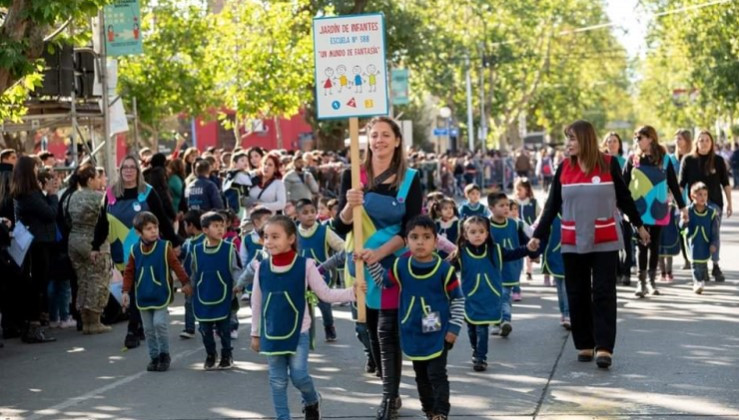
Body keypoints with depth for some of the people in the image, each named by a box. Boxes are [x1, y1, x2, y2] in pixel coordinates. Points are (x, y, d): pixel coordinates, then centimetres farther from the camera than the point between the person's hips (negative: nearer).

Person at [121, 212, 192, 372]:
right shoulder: (135, 250, 0)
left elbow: (176, 265, -6)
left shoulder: (164, 247, -8)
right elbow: (129, 272, 5)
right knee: (148, 329, 8)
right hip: (143, 297, 3)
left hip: (161, 295, -3)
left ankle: (164, 355, 7)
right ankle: (154, 357, 20)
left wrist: (185, 282, -10)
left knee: (160, 324, -11)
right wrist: (126, 291, -1)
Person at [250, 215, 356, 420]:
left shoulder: (305, 265, -11)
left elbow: (326, 294, -6)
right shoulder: (262, 267, -3)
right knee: (277, 381, 6)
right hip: (271, 333, 3)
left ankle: (312, 401, 26)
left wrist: (353, 292, -20)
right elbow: (256, 303, 7)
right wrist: (255, 333, 12)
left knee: (299, 375, -6)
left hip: (298, 331, -3)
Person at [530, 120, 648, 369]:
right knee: (577, 295, 6)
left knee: (603, 293, -4)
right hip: (573, 242, 2)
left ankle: (604, 348, -5)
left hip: (605, 241, -2)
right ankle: (584, 345, 16)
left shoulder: (608, 164, -4)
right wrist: (539, 235, -1)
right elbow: (552, 206, 4)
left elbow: (624, 197, 8)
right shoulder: (564, 168, 1)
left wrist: (639, 225, 15)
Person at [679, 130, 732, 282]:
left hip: (714, 203, 0)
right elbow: (681, 184, 3)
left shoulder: (718, 161, 2)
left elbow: (725, 184, 7)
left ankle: (715, 266, 1)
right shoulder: (688, 160, 1)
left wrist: (729, 203, 5)